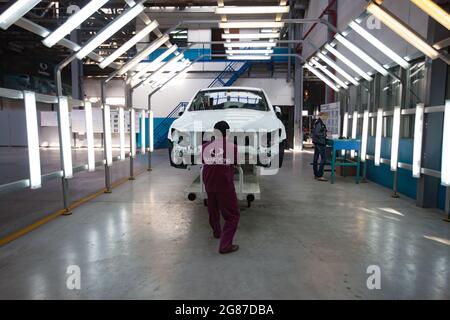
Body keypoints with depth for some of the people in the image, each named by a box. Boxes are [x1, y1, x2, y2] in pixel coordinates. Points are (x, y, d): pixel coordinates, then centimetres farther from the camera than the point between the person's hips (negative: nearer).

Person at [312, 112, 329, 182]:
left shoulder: (316, 122, 13)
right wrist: (324, 134, -11)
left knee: (316, 159, 10)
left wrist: (324, 133, 14)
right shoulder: (320, 123, -17)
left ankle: (316, 175, 17)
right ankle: (320, 176, -8)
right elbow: (317, 133, -23)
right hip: (321, 143, -10)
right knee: (323, 159, -7)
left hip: (316, 143, 10)